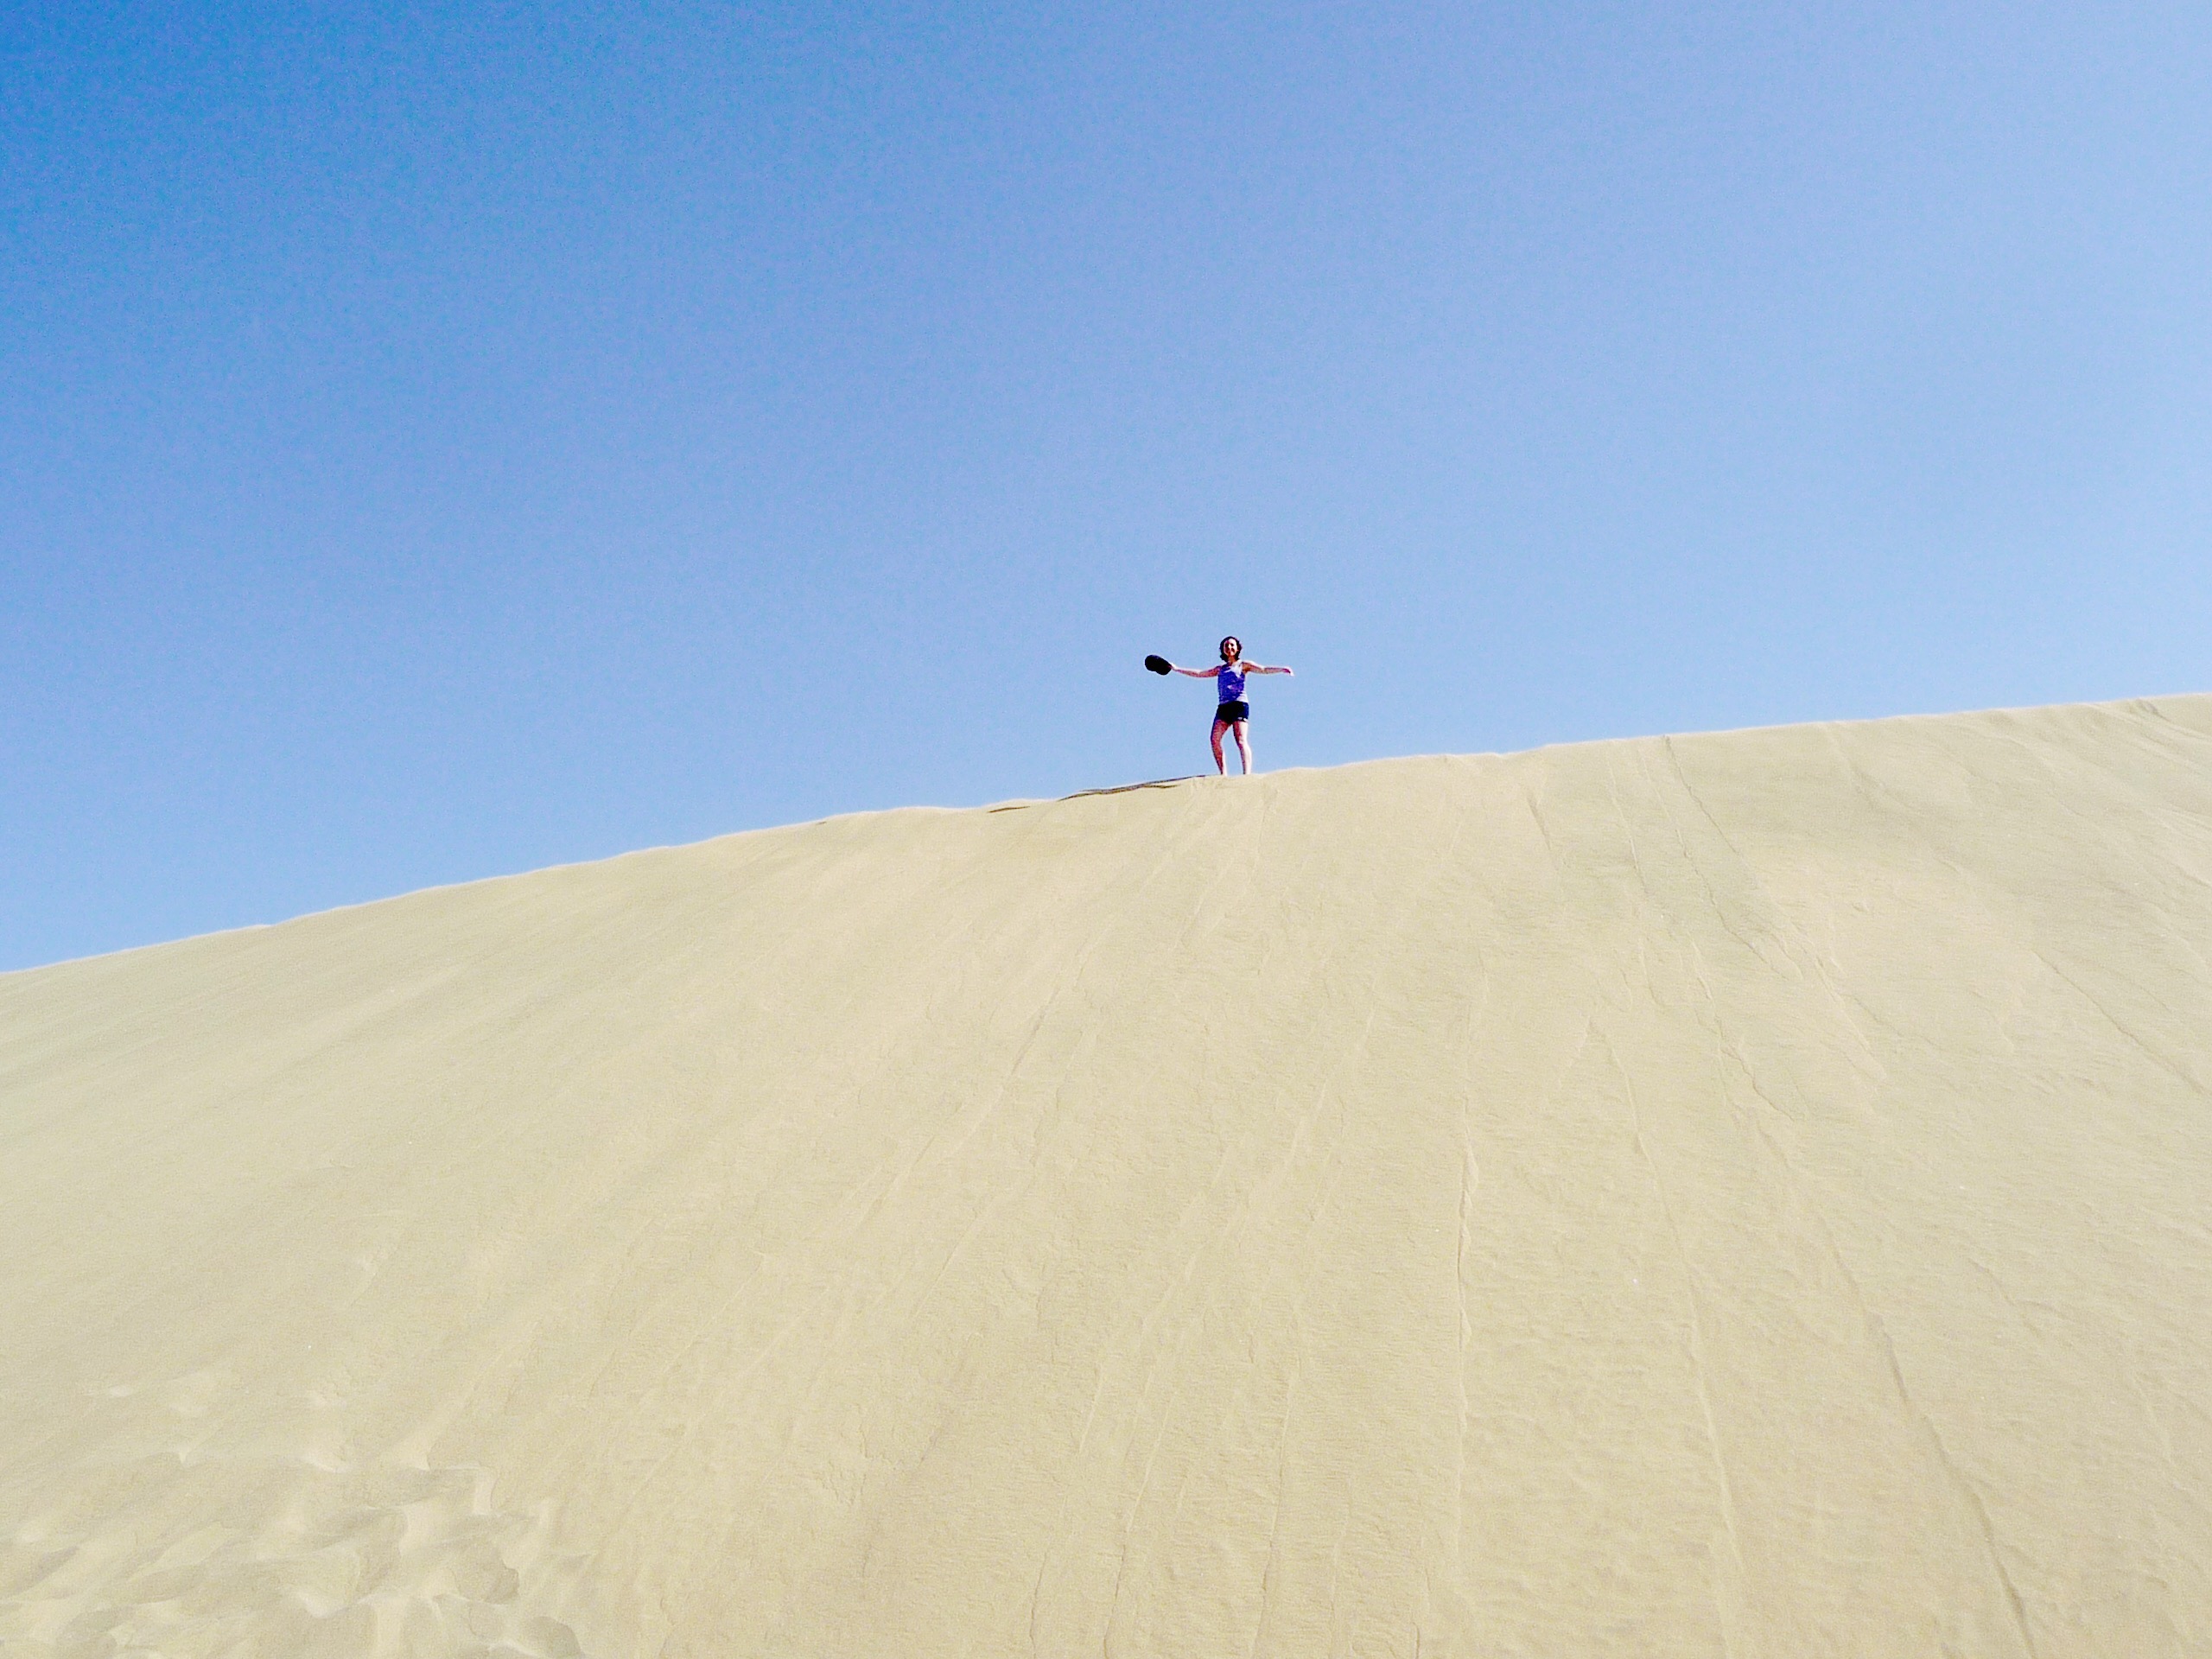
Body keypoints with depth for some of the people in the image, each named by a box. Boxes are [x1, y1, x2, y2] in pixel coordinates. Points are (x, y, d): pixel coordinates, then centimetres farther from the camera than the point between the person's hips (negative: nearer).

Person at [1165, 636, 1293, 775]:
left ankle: (1247, 774, -24)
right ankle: (1223, 773, -12)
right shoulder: (1220, 669, 25)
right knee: (1215, 739, -13)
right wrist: (1177, 669, 31)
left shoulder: (1243, 665, 12)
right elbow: (1199, 673, 30)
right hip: (1223, 706, 5)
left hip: (1239, 704, -5)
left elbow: (1263, 669, -1)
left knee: (1241, 740, -17)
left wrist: (1280, 670, -19)